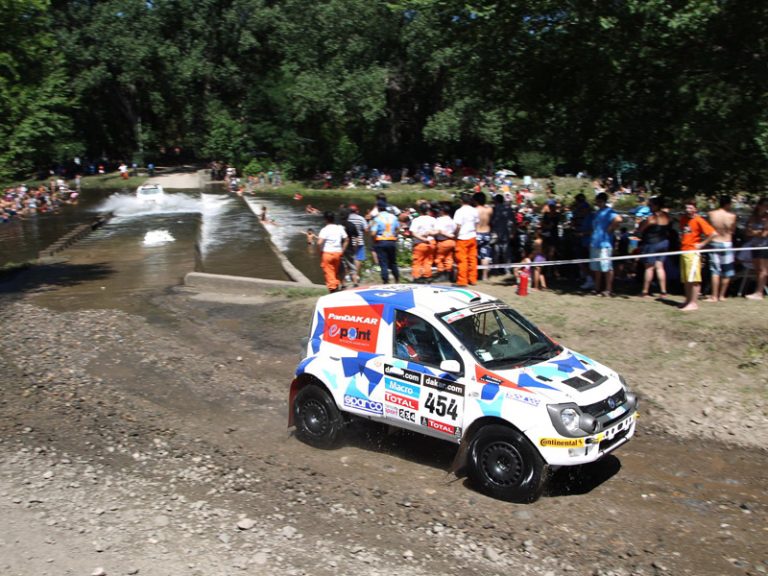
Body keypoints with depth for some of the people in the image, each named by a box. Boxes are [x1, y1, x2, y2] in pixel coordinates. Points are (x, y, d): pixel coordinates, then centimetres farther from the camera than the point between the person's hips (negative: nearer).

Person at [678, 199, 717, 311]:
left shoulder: (699, 220, -10)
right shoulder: (683, 219, 11)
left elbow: (713, 233, -17)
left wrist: (702, 244, -13)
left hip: (692, 252, -8)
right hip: (683, 251, 8)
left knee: (693, 279, -7)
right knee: (685, 279, 12)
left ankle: (694, 303, -5)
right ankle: (688, 300, 21)